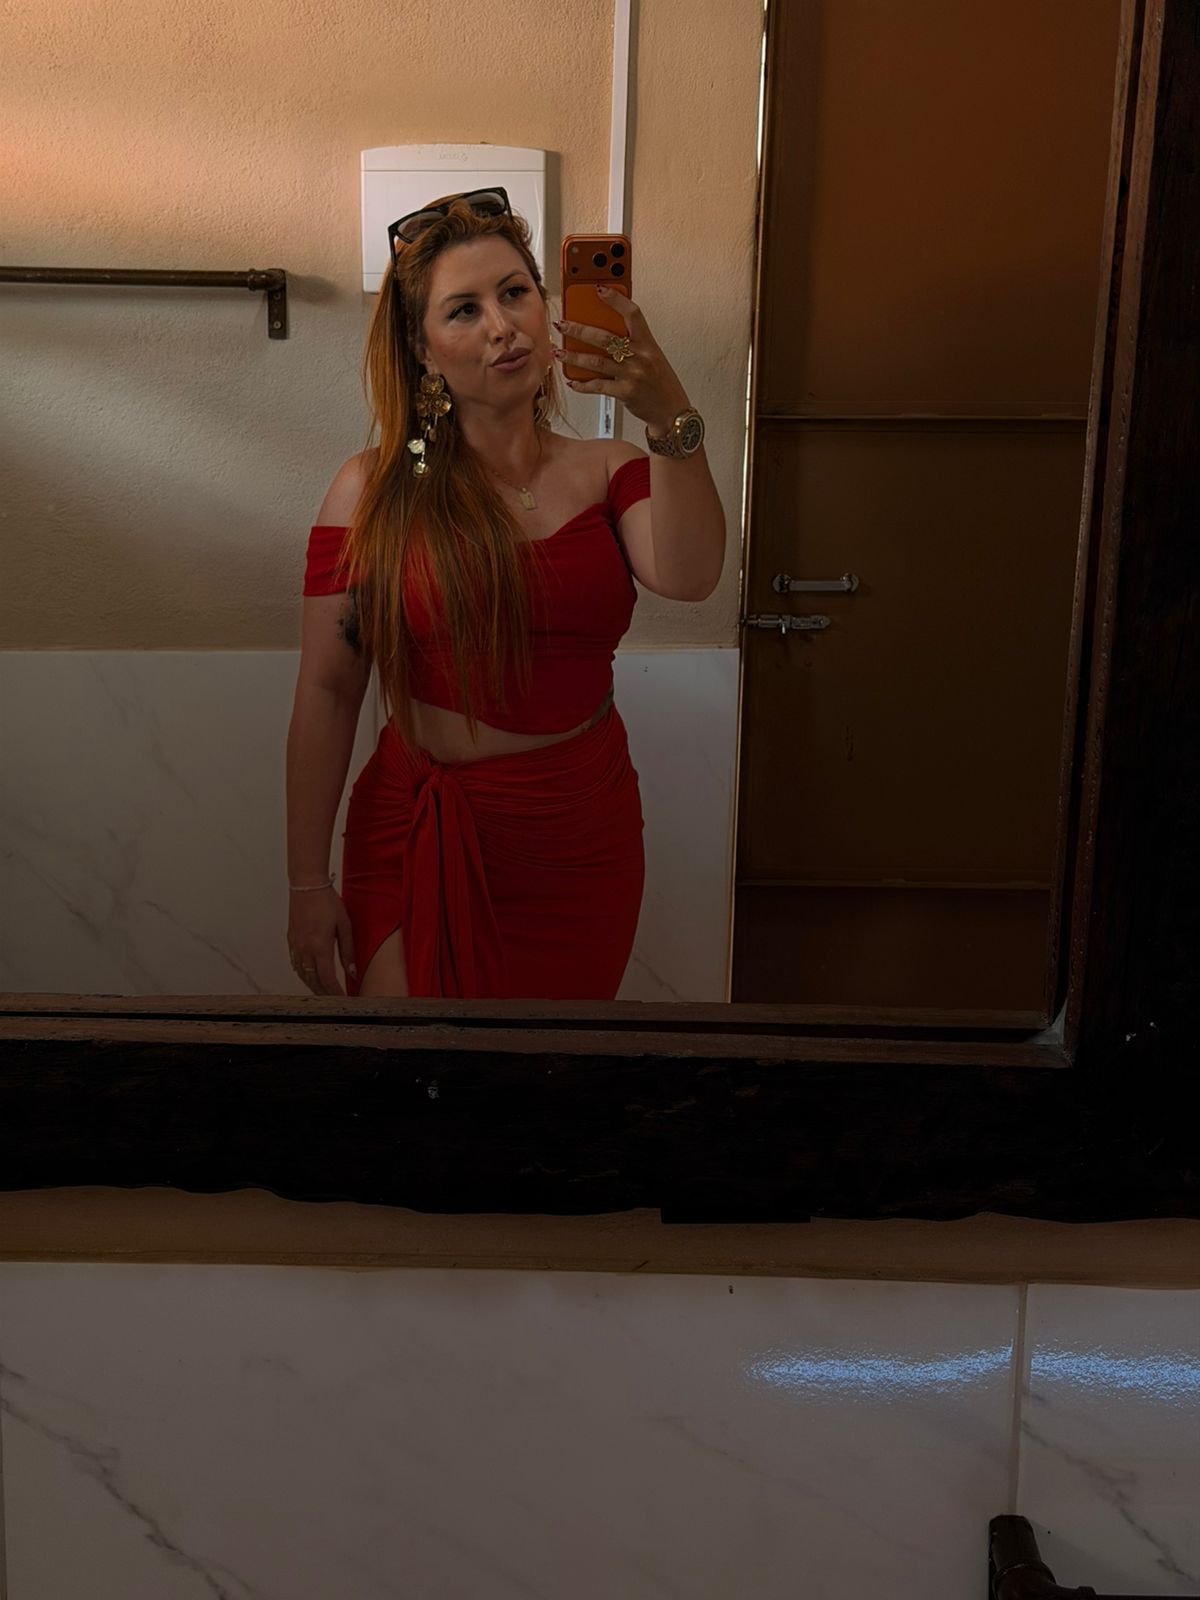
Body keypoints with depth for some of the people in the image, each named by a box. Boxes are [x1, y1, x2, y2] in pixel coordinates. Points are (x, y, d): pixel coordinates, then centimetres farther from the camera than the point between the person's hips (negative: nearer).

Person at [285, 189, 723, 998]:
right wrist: (307, 882, -6)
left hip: (584, 840, 2)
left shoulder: (608, 474, 1)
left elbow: (688, 577, -19)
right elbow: (328, 693, -5)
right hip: (423, 838, -2)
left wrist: (672, 418, -35)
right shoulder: (375, 491, -5)